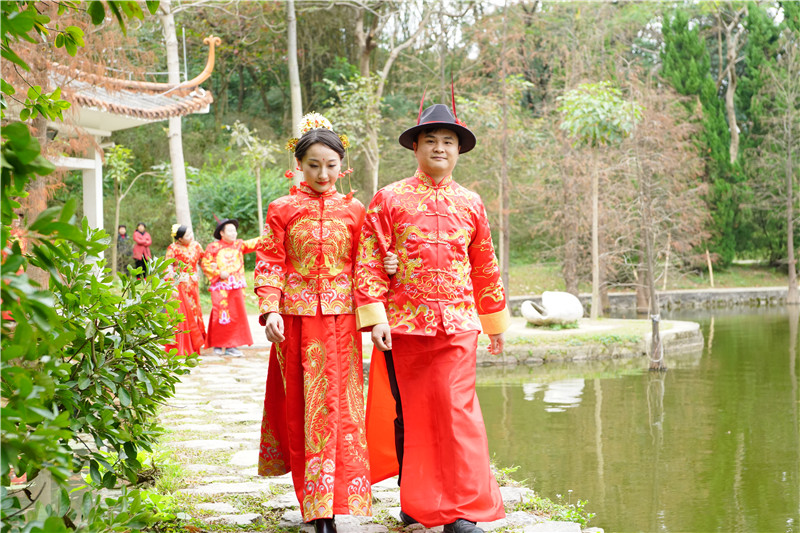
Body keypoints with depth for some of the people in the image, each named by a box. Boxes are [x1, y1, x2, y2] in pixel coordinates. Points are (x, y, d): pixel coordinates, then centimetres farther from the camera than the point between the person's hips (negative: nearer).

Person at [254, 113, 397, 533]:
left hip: (341, 318, 1)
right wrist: (270, 310, -11)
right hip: (297, 318, -1)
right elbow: (269, 264, 0)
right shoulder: (282, 210, 4)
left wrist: (384, 269, -8)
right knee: (304, 405, 0)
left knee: (340, 404, 0)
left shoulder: (353, 211, 9)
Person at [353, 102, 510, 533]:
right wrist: (374, 316, -12)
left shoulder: (470, 204, 11)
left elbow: (485, 267, 19)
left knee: (457, 412, -5)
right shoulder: (390, 200, 2)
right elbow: (369, 262, -2)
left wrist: (496, 321, 22)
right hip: (405, 322, -1)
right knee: (409, 413, 8)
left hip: (457, 323, 1)